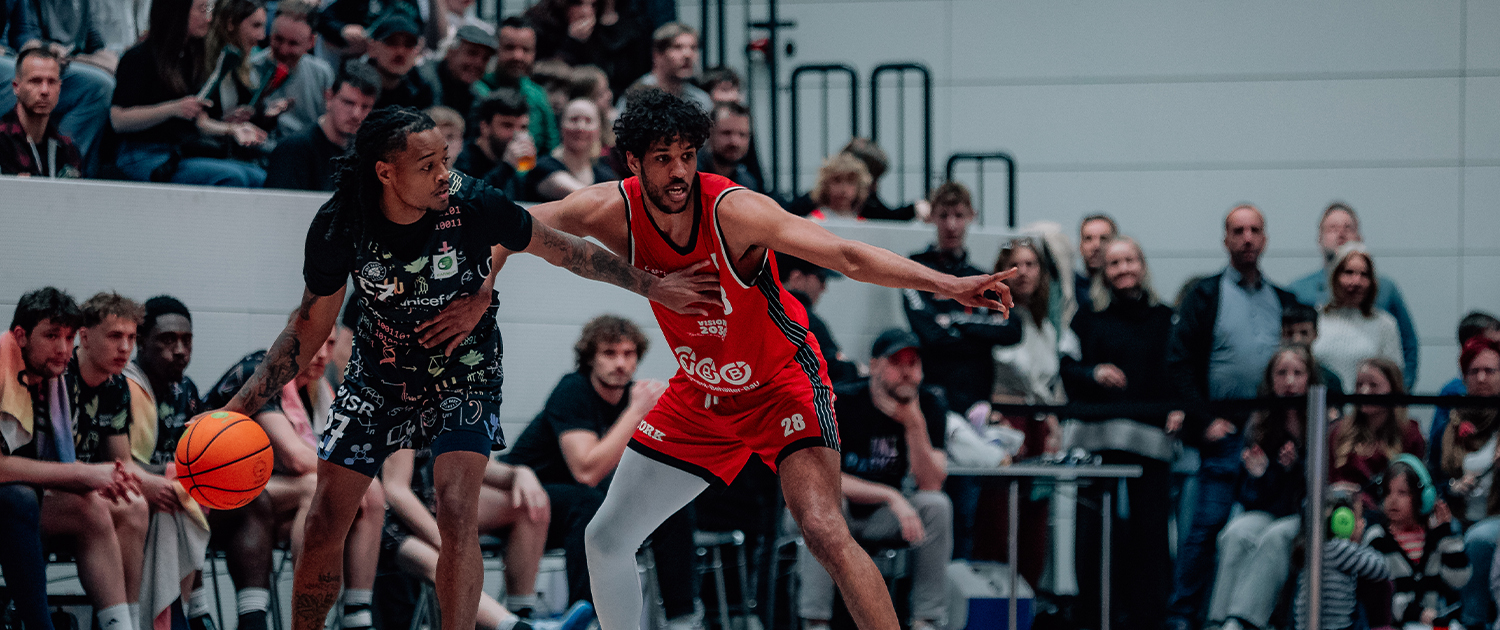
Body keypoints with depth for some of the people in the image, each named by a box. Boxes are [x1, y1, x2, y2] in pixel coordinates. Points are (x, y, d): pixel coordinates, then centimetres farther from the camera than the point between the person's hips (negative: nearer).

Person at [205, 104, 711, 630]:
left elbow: (563, 249, -8)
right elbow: (310, 327, -7)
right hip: (377, 376, 2)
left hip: (463, 375, -2)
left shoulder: (471, 205, -25)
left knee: (456, 515, -21)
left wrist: (653, 286, -3)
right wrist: (239, 406, -13)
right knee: (324, 525, -1)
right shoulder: (338, 226, -21)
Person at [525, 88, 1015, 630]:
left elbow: (847, 257, -35)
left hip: (782, 382, -5)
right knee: (606, 540, 8)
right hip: (699, 397, 5)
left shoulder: (733, 210, -28)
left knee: (824, 532, -26)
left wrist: (942, 284, -47)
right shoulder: (615, 212, -17)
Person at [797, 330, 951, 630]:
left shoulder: (929, 405, -9)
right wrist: (892, 497, -36)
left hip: (884, 516, 3)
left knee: (937, 505, -26)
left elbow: (931, 485, -18)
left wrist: (915, 425, -32)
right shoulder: (840, 402, -18)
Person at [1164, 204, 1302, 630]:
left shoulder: (1284, 302, 16)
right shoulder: (1205, 296, 5)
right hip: (1224, 434, -3)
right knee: (1208, 525, -9)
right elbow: (1179, 362, 0)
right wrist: (1205, 421, -9)